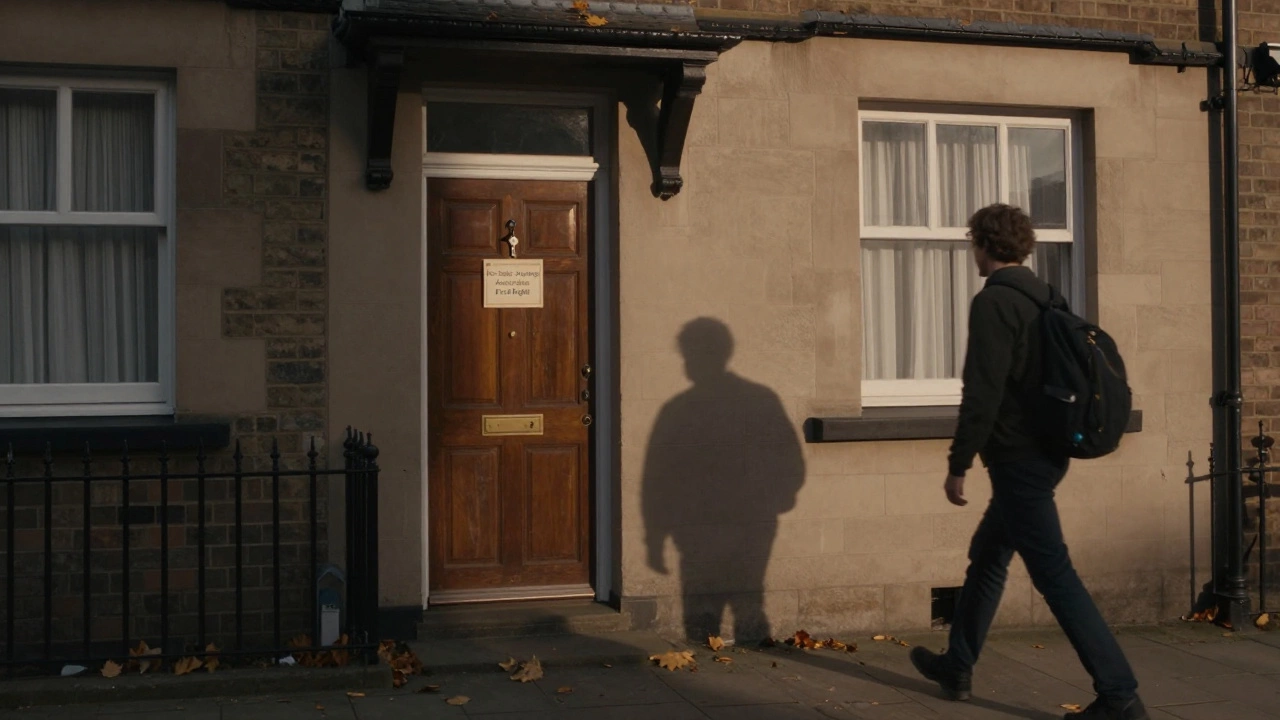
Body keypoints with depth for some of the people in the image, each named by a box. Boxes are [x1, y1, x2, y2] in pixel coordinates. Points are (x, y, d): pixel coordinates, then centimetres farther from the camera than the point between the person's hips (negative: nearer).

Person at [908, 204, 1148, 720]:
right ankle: (956, 667, 31)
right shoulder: (1044, 297, 12)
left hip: (1017, 458, -10)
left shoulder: (993, 301, -15)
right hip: (1046, 453, 10)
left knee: (1053, 573, -6)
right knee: (986, 557, 19)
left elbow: (983, 393, -21)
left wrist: (958, 464, -14)